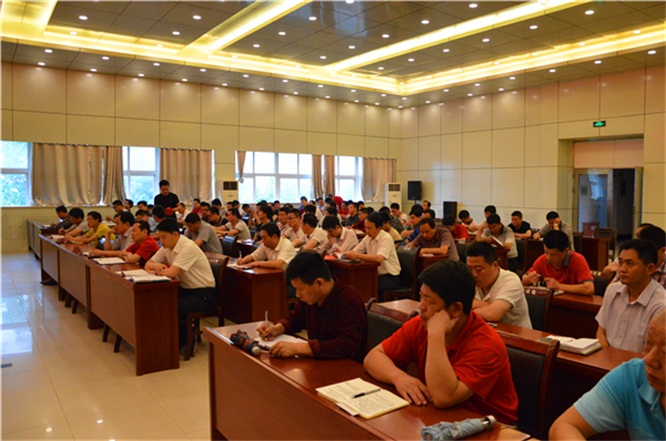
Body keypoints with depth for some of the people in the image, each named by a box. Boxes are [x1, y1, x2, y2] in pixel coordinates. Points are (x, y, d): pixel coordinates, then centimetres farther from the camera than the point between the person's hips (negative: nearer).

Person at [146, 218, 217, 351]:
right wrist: (156, 265, -10)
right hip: (185, 289, 8)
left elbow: (171, 272, -28)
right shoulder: (167, 248, 5)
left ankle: (181, 343, -1)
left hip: (203, 294, -8)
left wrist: (158, 269, -8)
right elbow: (148, 264, 13)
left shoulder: (188, 247, -21)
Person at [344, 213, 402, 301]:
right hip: (376, 275, 7)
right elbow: (354, 252, 8)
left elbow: (379, 258, -31)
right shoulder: (368, 238, 7)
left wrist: (358, 256, -38)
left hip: (391, 277, -7)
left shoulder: (386, 238, -16)